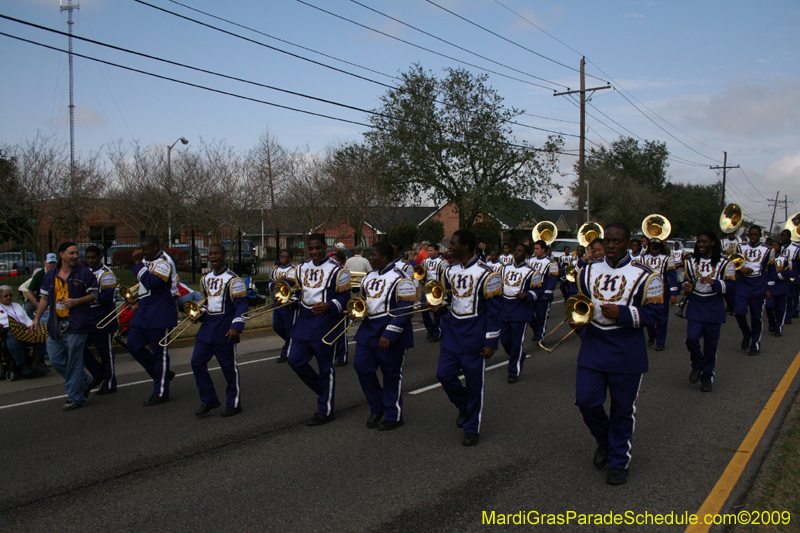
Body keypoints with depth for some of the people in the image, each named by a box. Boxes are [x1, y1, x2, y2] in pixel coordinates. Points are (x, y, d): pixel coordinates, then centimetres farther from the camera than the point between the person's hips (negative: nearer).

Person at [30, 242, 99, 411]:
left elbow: (94, 295, -1)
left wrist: (76, 301, -15)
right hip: (56, 325, 6)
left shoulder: (84, 273, -2)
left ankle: (76, 398, 9)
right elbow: (45, 298, 15)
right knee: (56, 360, 7)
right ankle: (86, 381, 24)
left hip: (75, 325, -6)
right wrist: (37, 318, 9)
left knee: (73, 363, -3)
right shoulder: (51, 275, 11)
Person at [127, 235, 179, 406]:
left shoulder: (164, 263, -16)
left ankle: (160, 393, 10)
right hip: (143, 312, 10)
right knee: (134, 345, 8)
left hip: (160, 315, -9)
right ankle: (163, 373, 24)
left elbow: (150, 282, -29)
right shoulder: (147, 261, 13)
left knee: (159, 352, -1)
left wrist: (138, 263, -21)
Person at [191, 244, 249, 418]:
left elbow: (242, 305, -13)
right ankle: (209, 400, 14)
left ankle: (233, 404, 15)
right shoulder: (205, 279, 12)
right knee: (197, 362, 2)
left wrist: (236, 327, -21)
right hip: (207, 328, 7)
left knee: (229, 366, 2)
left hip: (225, 330, -7)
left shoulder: (233, 280, -10)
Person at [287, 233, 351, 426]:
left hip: (325, 322, -6)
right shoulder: (301, 268, 12)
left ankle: (325, 411, 14)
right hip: (303, 321, 6)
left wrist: (328, 306, -25)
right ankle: (324, 390, 26)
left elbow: (345, 297, -8)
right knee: (295, 361, 4)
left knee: (325, 367, 2)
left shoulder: (336, 270, -7)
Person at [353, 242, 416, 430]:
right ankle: (377, 409, 22)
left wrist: (389, 334, -24)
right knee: (362, 366, 3)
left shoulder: (400, 278, -15)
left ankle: (393, 416, 19)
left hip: (390, 336, -7)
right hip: (368, 330, 8)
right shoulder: (369, 277, 10)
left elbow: (405, 309, -19)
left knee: (392, 375, 3)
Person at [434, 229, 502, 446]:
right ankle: (464, 405, 30)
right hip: (452, 331, 6)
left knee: (474, 382, 3)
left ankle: (472, 427, 18)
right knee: (444, 374, 2)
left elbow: (493, 311, -11)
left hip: (474, 335, -6)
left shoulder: (485, 274, -14)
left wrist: (491, 342, -12)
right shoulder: (450, 271, 5)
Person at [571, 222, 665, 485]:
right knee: (586, 400, 0)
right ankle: (604, 441, 31)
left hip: (626, 352, -3)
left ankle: (619, 461, 25)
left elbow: (655, 312, -7)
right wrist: (578, 320, -1)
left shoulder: (644, 276, -6)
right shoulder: (588, 272, 7)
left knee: (622, 408, 7)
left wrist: (622, 313, -21)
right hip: (592, 347, 4)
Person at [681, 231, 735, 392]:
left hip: (714, 308, -2)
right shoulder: (692, 262, 8)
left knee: (710, 344, 4)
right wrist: (686, 286, -5)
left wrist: (713, 282, -23)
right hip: (695, 306, 2)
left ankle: (707, 377, 19)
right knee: (691, 338, -14)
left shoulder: (724, 263, -3)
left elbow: (731, 286, -6)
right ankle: (697, 365, 14)